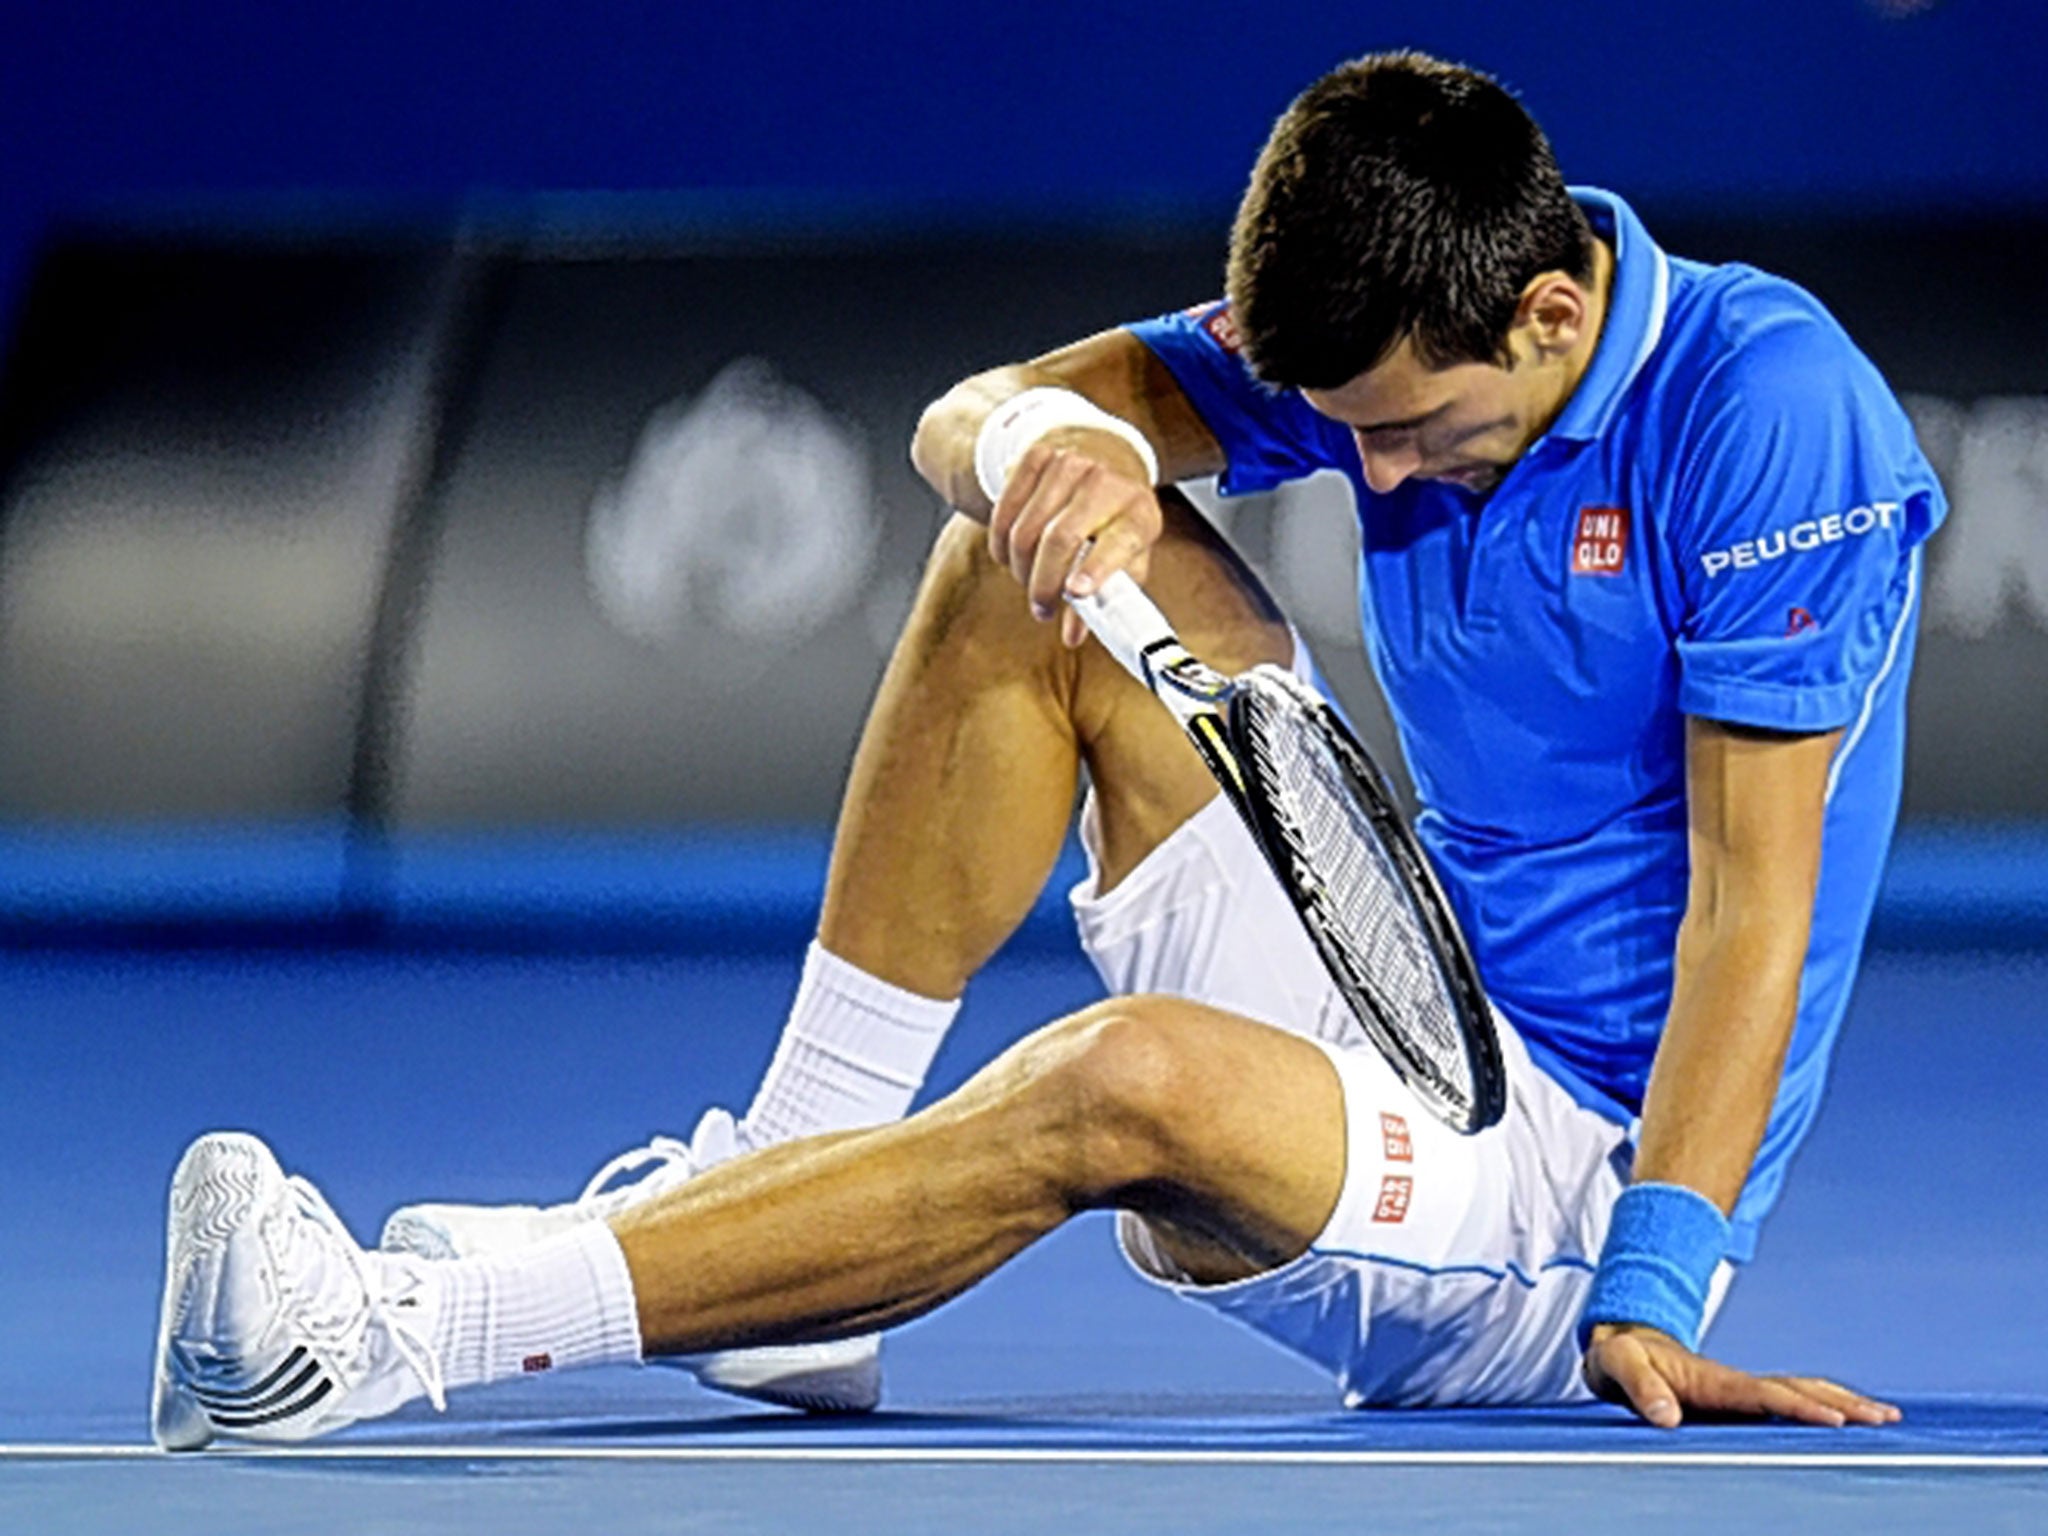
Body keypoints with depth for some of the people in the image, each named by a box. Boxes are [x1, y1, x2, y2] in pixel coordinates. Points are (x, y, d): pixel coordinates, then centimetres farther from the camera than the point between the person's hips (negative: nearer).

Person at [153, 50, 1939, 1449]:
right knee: (1054, 555, -6)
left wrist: (1650, 1301, -27)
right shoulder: (1382, 328, 1)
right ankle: (771, 1184, -8)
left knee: (1129, 1075, -37)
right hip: (1407, 1037, 7)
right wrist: (1046, 442, -31)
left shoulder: (1767, 407, -18)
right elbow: (968, 423, -6)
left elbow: (1755, 904, -21)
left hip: (1594, 1156, -7)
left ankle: (384, 1336, -38)